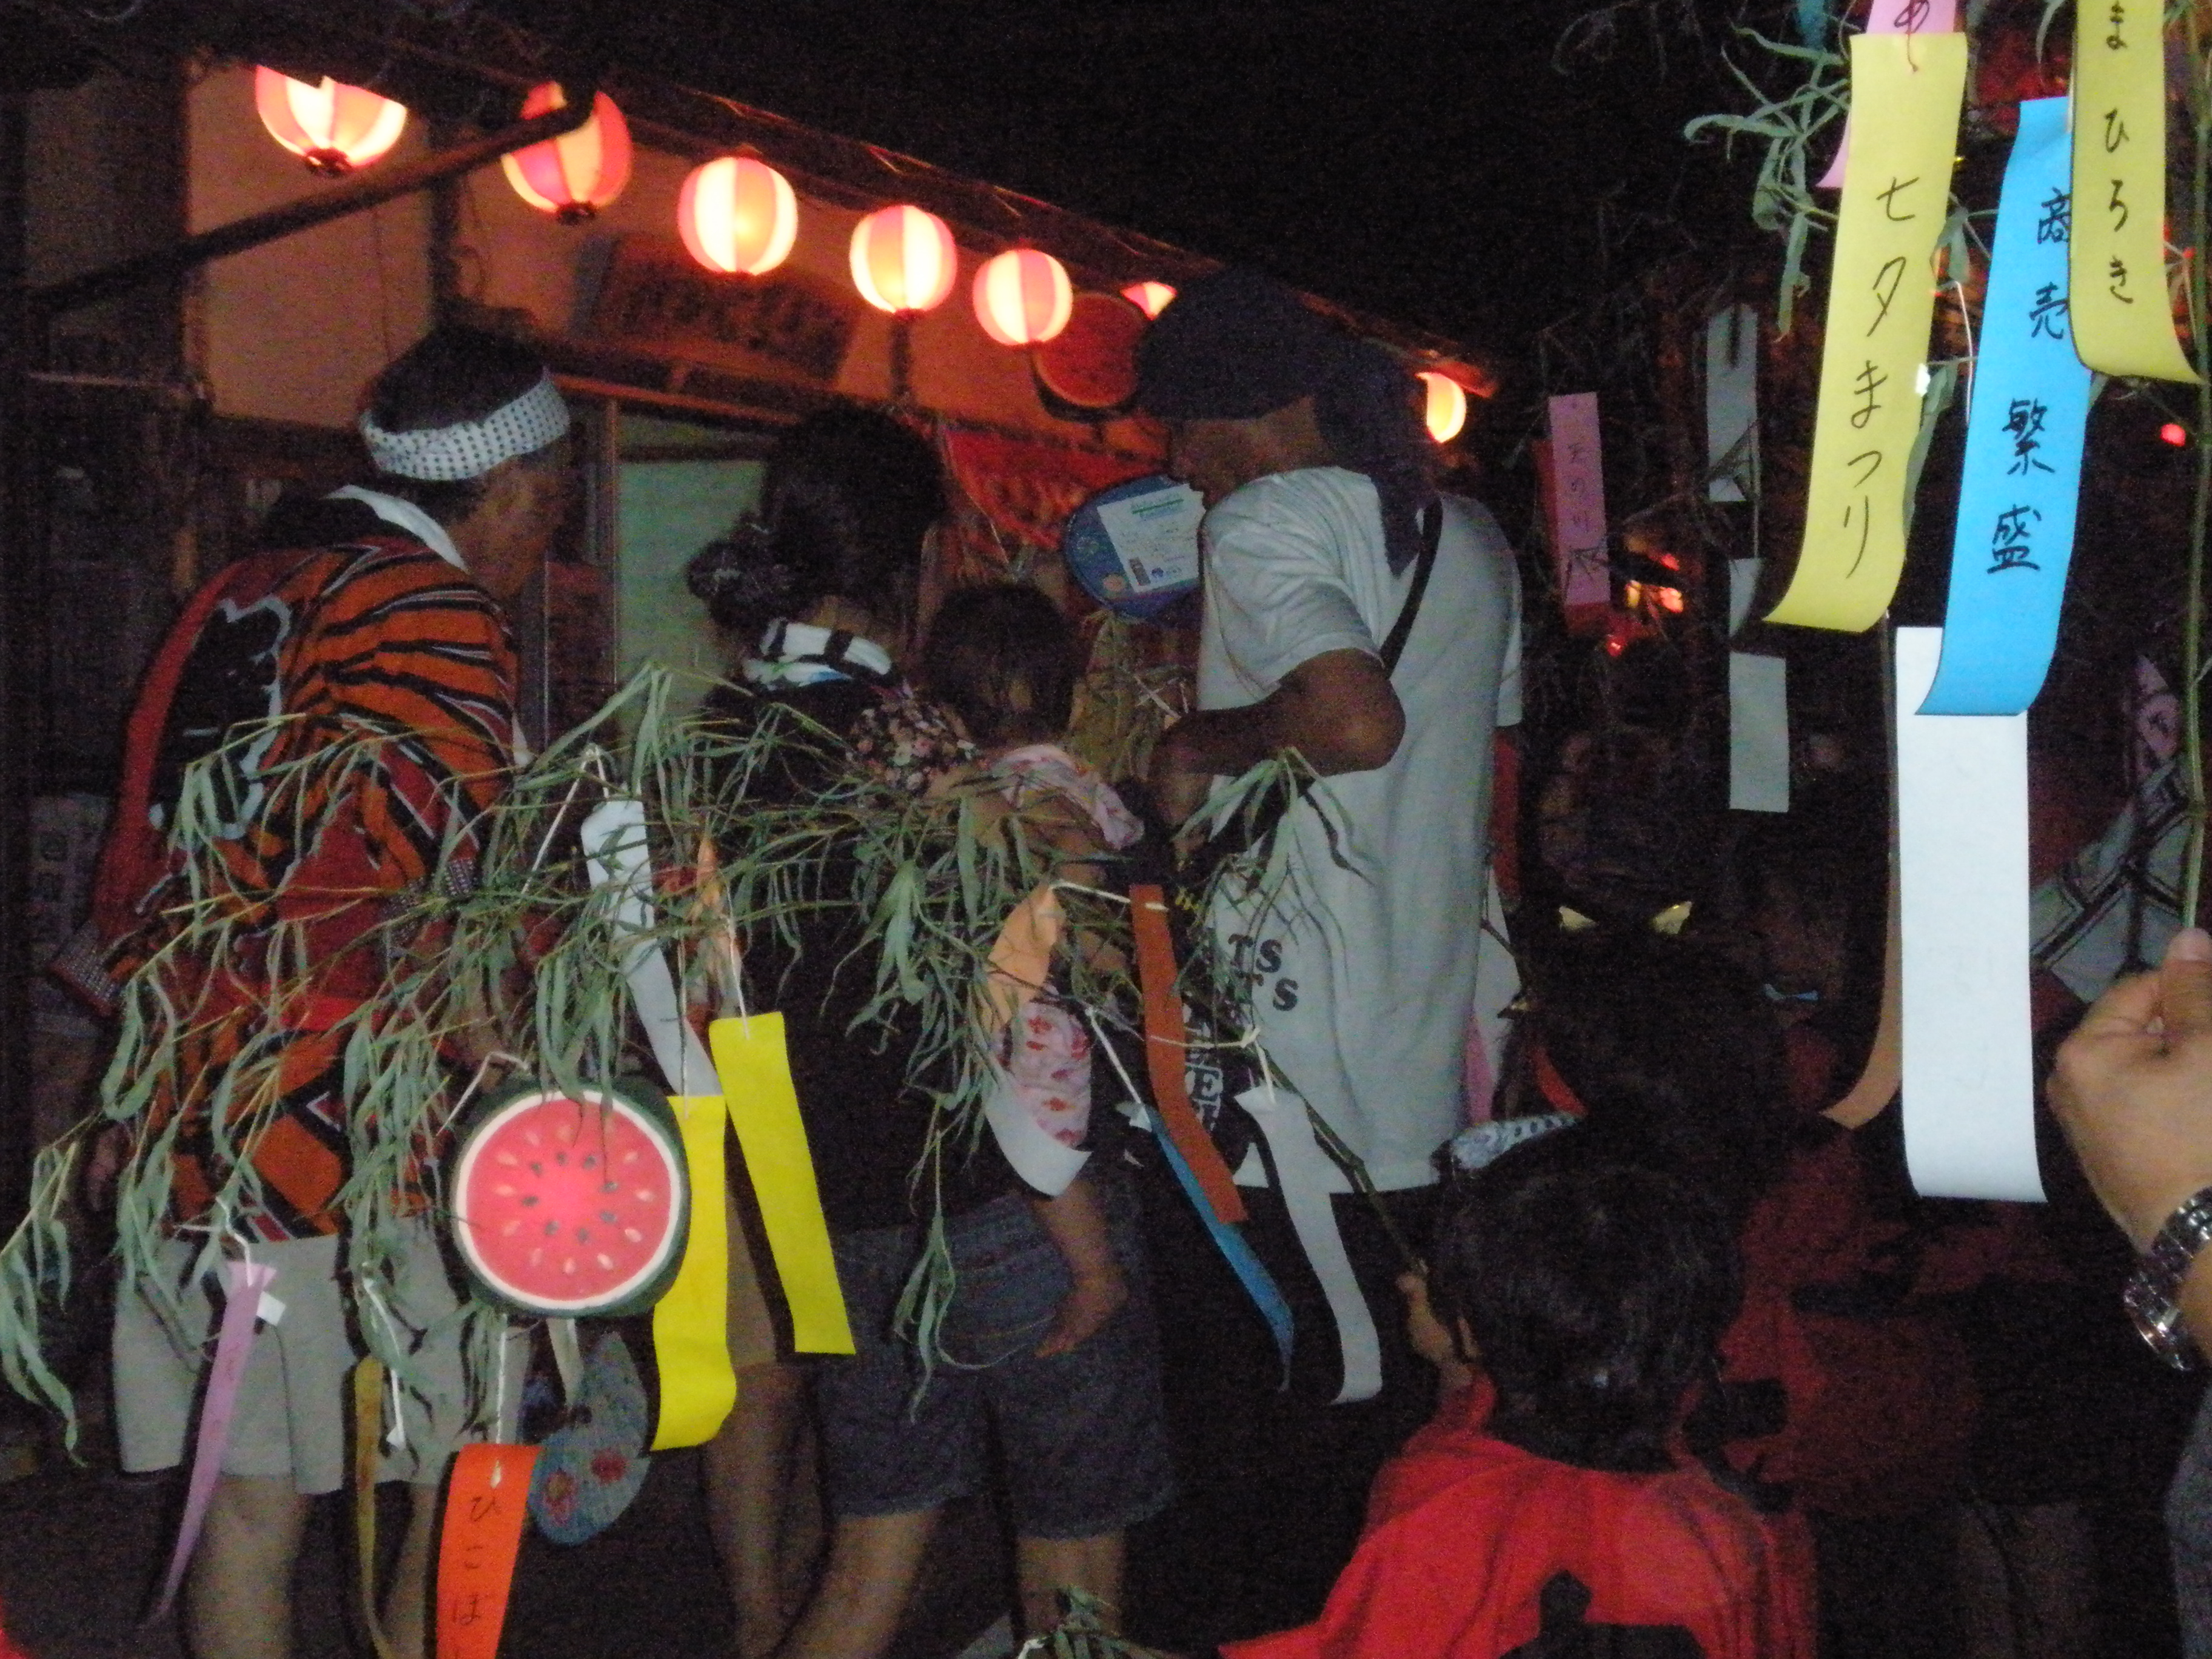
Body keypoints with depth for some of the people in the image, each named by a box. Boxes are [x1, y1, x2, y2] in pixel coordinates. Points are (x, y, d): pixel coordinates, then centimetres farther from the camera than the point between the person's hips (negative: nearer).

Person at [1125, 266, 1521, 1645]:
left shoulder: (1266, 524, -11)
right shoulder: (1472, 536, 13)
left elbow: (1358, 718, -28)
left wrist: (1204, 743, -13)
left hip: (1273, 1087, -8)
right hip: (1427, 1084, 8)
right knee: (1386, 1422, 15)